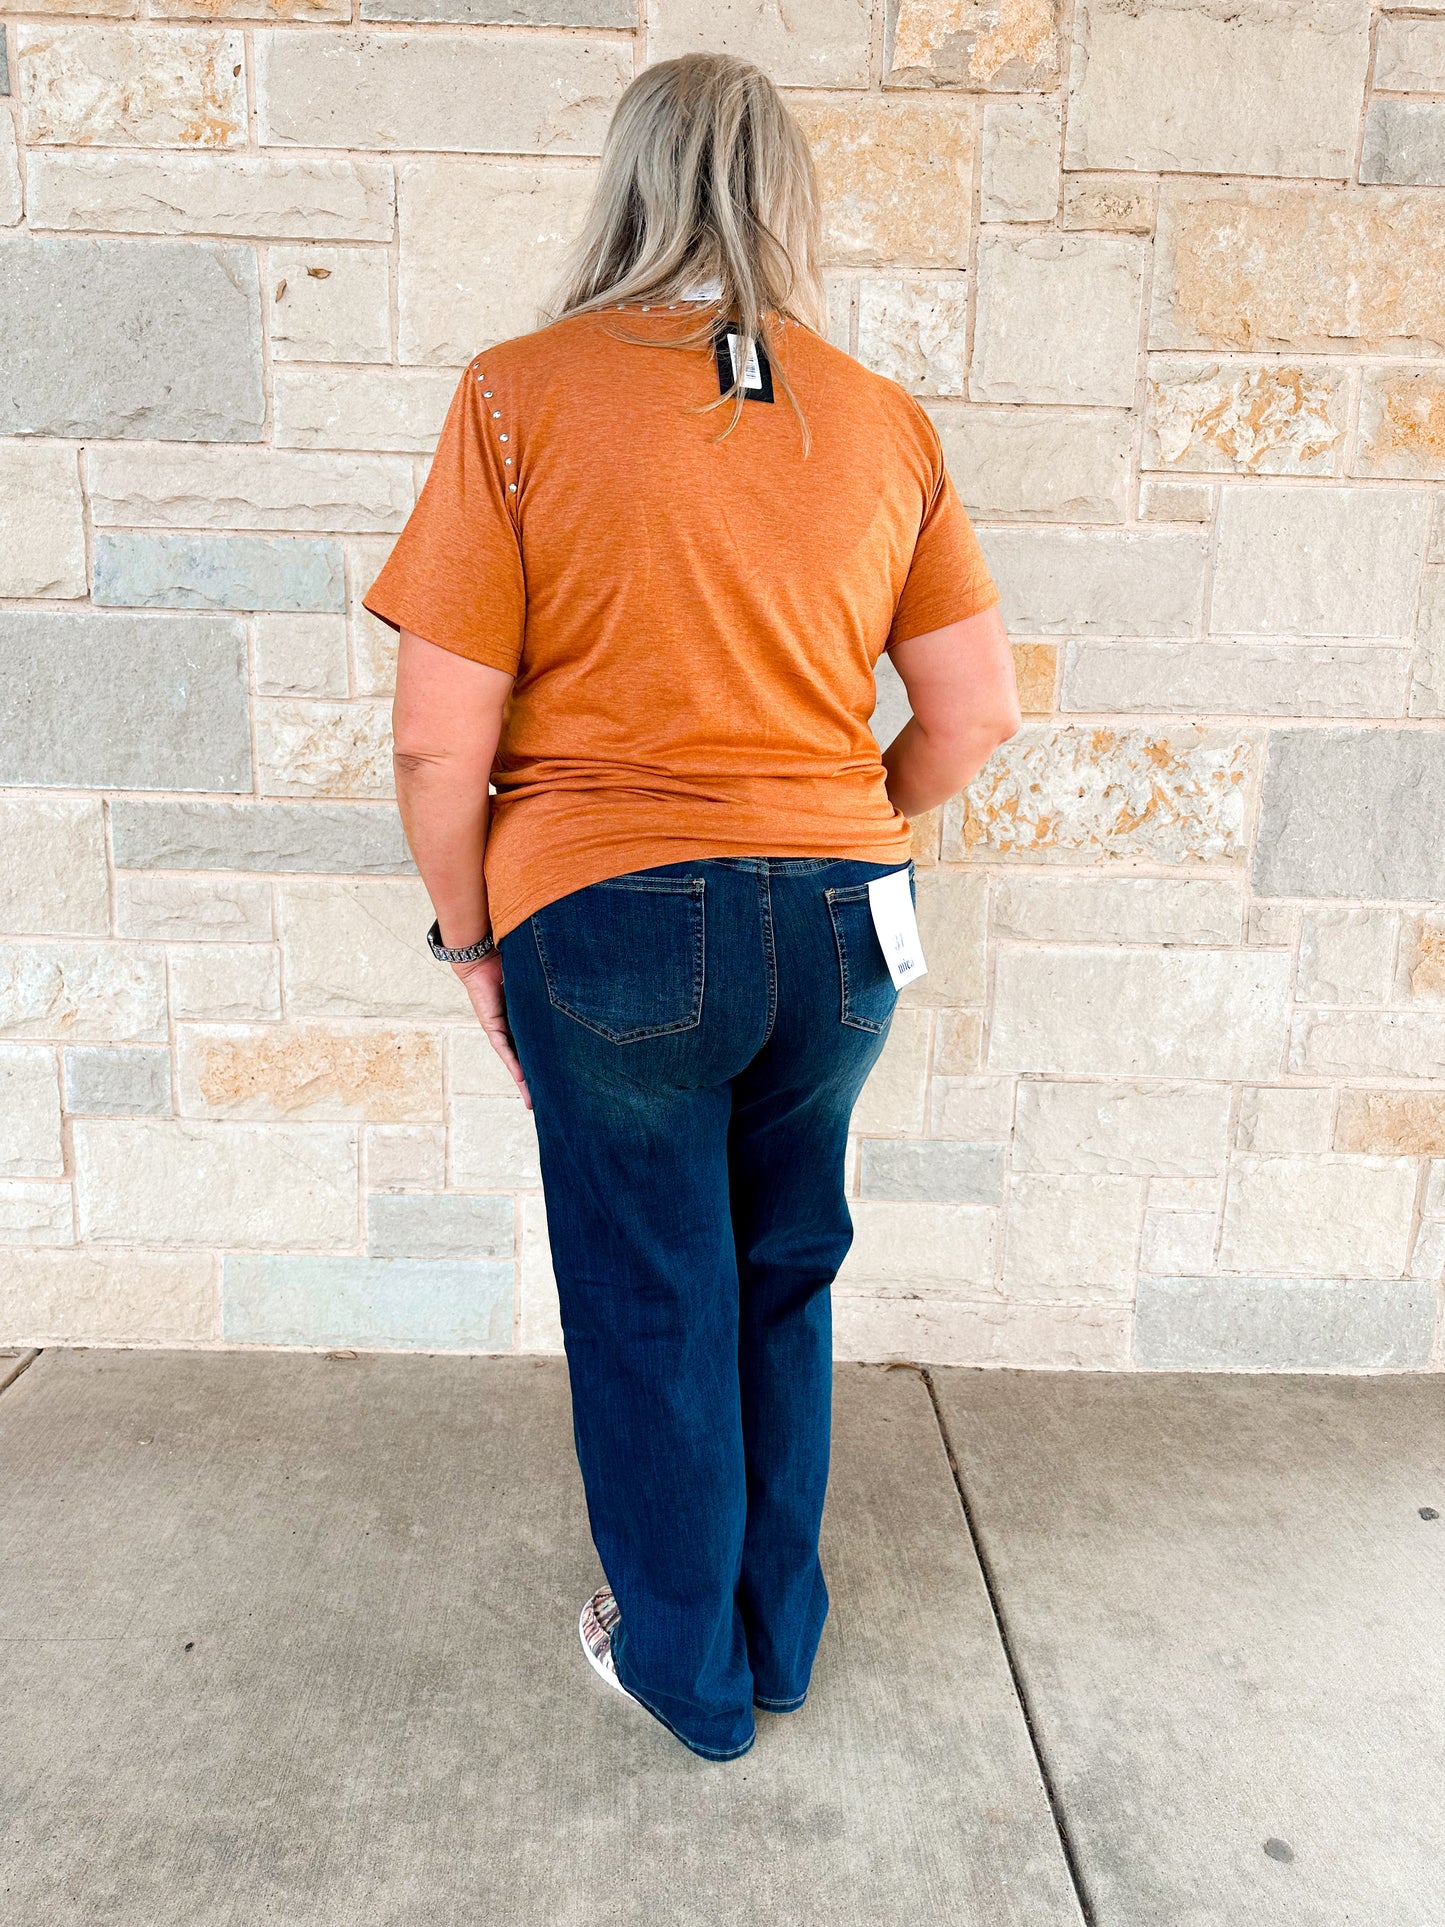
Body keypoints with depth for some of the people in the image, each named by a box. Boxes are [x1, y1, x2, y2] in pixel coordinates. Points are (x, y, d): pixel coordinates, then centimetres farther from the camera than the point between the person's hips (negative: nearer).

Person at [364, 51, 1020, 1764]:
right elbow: (977, 714, 5)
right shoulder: (885, 421, 4)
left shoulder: (521, 397, -6)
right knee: (783, 1281, 21)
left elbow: (438, 741, -10)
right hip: (842, 924, 4)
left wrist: (470, 934, 5)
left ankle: (684, 1668, 36)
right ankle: (780, 1636, 41)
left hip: (610, 921, -3)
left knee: (649, 1307, 14)